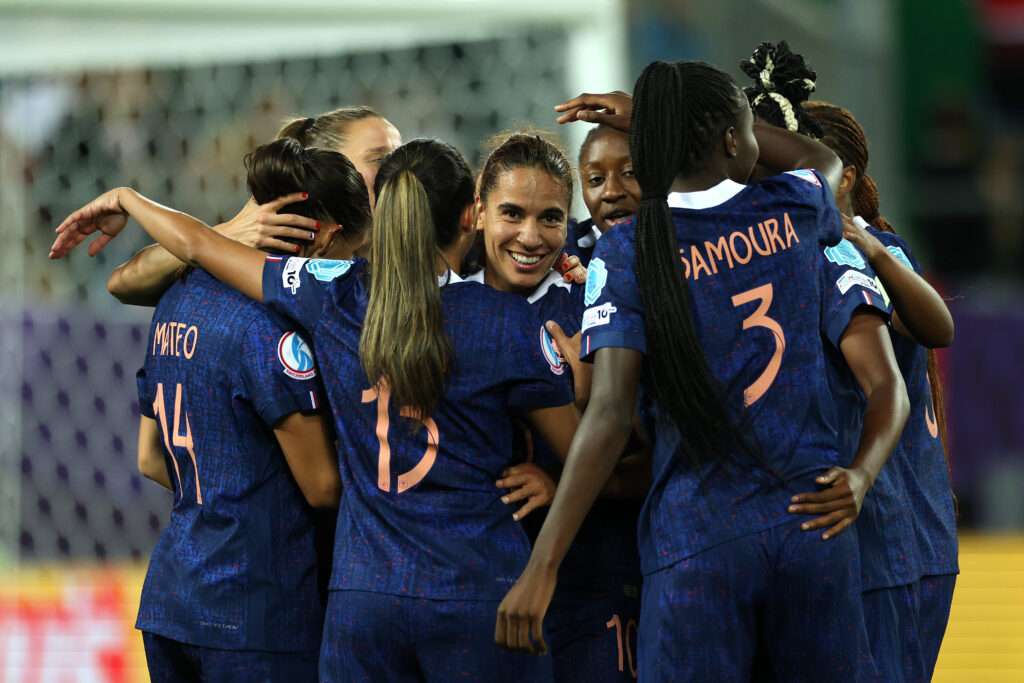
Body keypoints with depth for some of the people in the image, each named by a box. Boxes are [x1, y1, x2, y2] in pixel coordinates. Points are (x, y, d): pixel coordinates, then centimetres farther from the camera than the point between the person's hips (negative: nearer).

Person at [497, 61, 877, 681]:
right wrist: (649, 118, 28)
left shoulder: (626, 252, -5)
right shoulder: (793, 211, 4)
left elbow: (610, 414, -14)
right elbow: (824, 159, 31)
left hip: (697, 543, -3)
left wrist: (542, 568, -16)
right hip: (815, 516, 3)